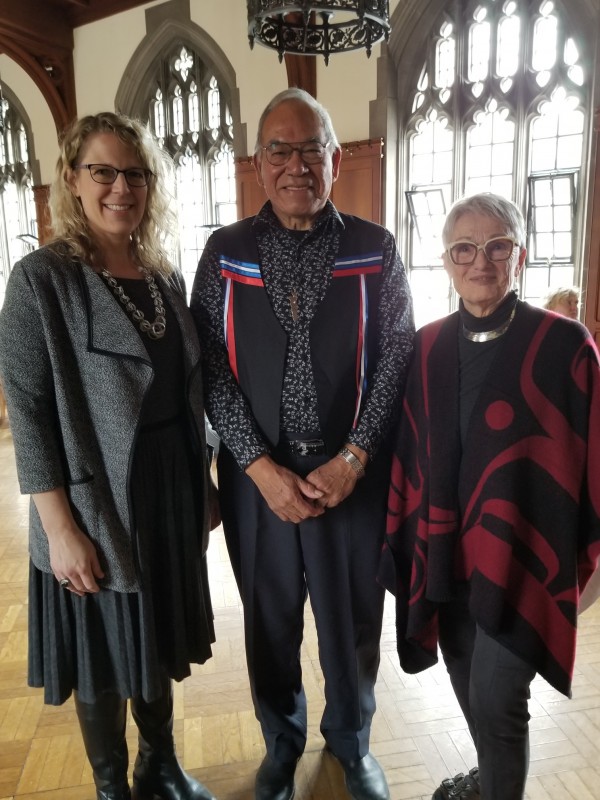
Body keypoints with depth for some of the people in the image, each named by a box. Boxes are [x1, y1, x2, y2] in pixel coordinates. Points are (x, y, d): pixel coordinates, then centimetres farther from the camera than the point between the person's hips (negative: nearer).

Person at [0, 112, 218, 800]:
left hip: (170, 492, 6)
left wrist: (200, 487, 9)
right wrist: (61, 529, -17)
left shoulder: (165, 276, 6)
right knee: (104, 655, 14)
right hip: (96, 502, -5)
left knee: (157, 640, 22)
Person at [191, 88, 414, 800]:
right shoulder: (225, 253, 1)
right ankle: (280, 741, 46)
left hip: (354, 476, 0)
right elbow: (211, 368, -5)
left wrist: (352, 459, -13)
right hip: (257, 478, 1)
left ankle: (351, 741, 46)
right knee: (270, 622, 17)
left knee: (353, 621, 16)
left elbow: (396, 359, -4)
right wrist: (261, 467, -12)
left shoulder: (375, 250, 1)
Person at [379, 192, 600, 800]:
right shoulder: (426, 347, 1)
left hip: (520, 557, -4)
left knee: (495, 701, 1)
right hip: (443, 554, 5)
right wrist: (399, 537, 9)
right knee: (470, 688, 21)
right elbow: (407, 451, 6)